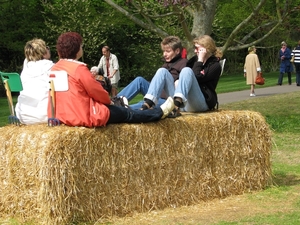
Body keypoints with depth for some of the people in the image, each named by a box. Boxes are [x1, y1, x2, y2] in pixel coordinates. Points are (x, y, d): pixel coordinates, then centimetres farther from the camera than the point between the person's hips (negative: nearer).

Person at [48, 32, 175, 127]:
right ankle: (160, 113, 25)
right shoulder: (79, 68, -17)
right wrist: (109, 101, 12)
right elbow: (97, 91, -10)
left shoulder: (55, 69, 7)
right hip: (84, 116, -8)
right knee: (126, 114, 10)